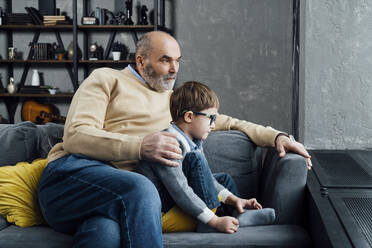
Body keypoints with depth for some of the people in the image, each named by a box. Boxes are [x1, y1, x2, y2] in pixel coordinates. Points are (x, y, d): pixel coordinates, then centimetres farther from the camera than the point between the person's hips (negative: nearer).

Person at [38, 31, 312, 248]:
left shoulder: (173, 100, 29)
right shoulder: (107, 79, 11)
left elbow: (226, 122, 33)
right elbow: (75, 136, -3)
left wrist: (275, 136, 18)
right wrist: (140, 147, -18)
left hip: (119, 191, 3)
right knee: (141, 189, -37)